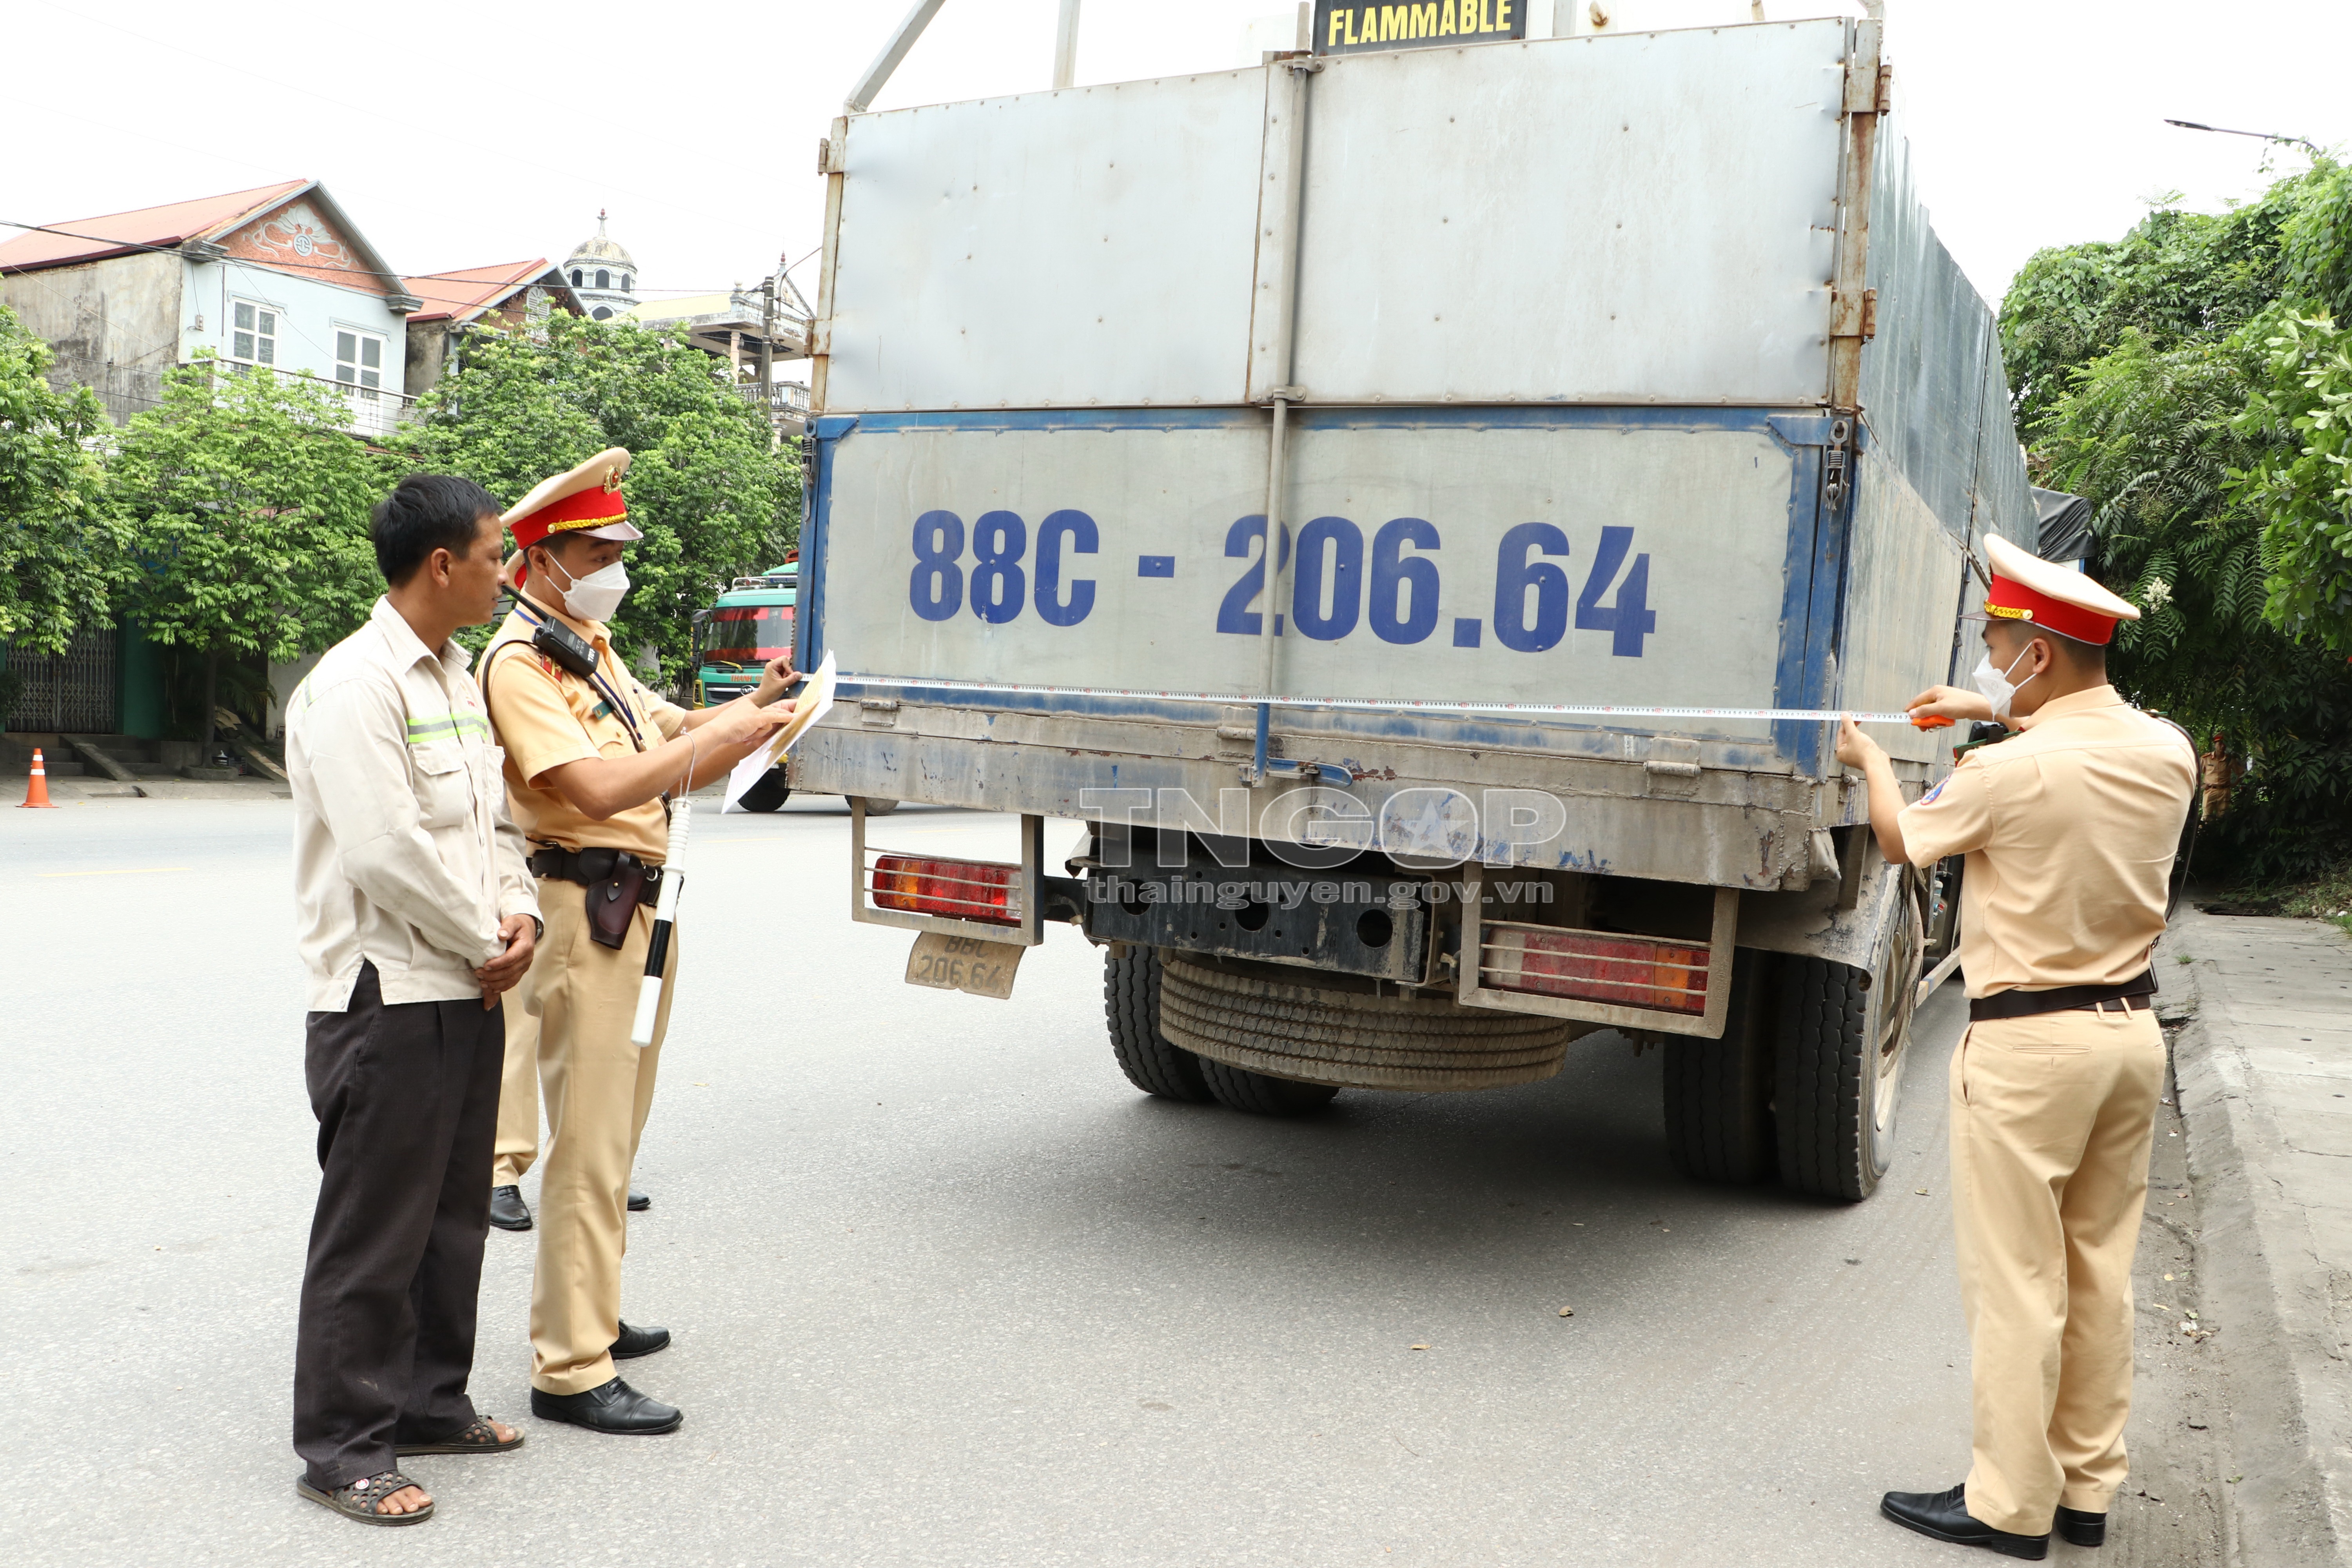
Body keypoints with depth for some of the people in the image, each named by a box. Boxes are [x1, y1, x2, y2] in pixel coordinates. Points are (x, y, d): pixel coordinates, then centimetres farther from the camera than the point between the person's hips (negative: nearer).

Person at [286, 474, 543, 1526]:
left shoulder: (458, 678, 14)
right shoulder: (354, 685, -16)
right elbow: (386, 853, -23)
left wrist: (518, 914, -1)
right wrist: (486, 946, -13)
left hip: (467, 993, 9)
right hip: (387, 997, -9)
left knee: (454, 1212, 17)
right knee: (375, 1229, 1)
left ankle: (430, 1403, 32)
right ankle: (342, 1448, 14)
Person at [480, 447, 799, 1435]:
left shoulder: (592, 646, 18)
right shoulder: (521, 661, -13)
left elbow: (669, 747, 17)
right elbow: (598, 788, -26)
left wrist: (747, 708, -1)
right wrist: (726, 734, -25)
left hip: (639, 905, 10)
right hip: (584, 907, -10)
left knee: (615, 1134, 18)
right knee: (587, 1146, -8)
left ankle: (588, 1315, 31)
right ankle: (571, 1371, -2)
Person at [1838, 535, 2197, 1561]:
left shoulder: (2009, 773, -19)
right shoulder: (2168, 752, 1)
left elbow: (1902, 842, 0)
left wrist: (1869, 758, 18)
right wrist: (2005, 713, 27)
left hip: (2028, 1044, -7)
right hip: (2132, 1031, 7)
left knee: (2017, 1285, 2)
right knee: (2100, 1274, 15)